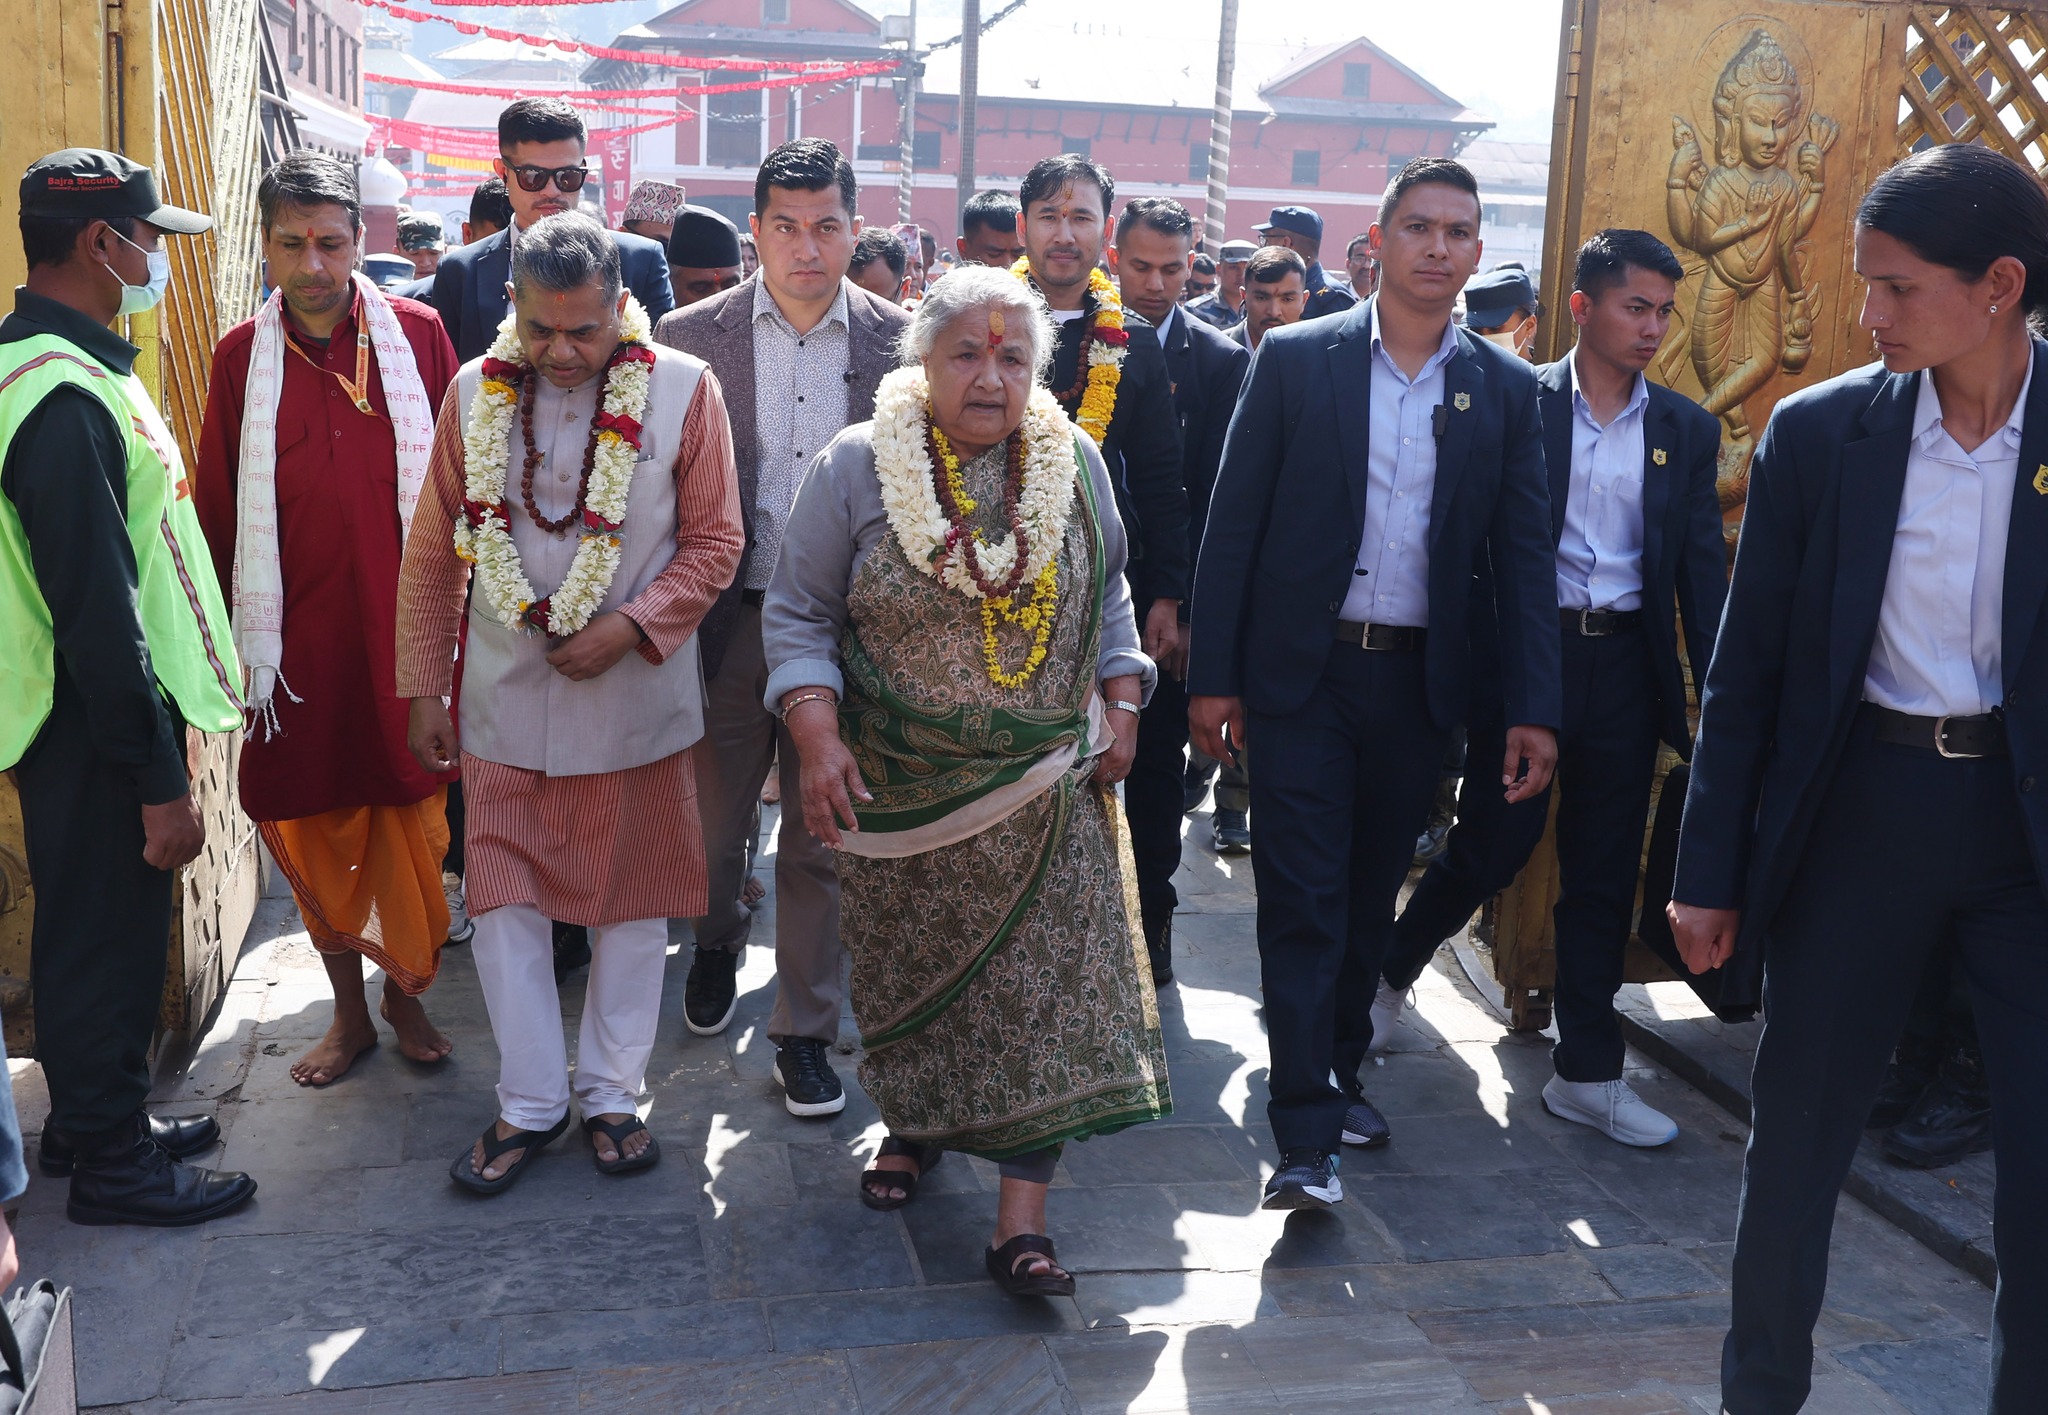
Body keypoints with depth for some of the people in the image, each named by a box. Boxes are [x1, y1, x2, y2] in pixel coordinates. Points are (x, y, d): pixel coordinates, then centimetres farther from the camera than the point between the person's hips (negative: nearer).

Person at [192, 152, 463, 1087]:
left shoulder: (417, 334, -1)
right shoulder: (241, 357, 2)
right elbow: (216, 508, 6)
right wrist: (227, 637, 3)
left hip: (404, 625, -1)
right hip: (297, 633, 1)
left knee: (411, 818, 6)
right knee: (311, 826, 9)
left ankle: (405, 993, 27)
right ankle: (349, 1010, 26)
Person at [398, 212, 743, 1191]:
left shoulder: (682, 390, -7)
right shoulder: (477, 391, 1)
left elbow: (714, 542, -3)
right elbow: (433, 555, 6)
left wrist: (630, 627, -16)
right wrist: (422, 690, 4)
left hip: (633, 698, -1)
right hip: (503, 700, 2)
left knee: (630, 902, 9)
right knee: (505, 900, 6)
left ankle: (612, 1093, 26)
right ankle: (529, 1102, 21)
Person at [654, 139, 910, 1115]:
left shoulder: (899, 341, -1)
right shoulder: (689, 336, -2)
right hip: (727, 619, 1)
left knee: (820, 842, 8)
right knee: (711, 822, 15)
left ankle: (804, 1031, 23)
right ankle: (718, 942, 46)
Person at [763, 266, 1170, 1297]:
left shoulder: (1075, 465, 2)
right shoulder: (857, 467, -6)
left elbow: (1107, 598, 15)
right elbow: (799, 612, -4)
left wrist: (1120, 706, 5)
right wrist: (818, 738, -15)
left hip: (1045, 789, 1)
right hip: (901, 784, -1)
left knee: (1043, 980, -4)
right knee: (911, 965, 13)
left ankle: (1021, 1219, 0)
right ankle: (914, 1124, 39)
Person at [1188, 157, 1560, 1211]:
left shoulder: (1505, 390, 4)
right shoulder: (1295, 359, -2)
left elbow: (1524, 558, 4)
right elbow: (1233, 522, -2)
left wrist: (1534, 709, -2)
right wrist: (1212, 676, -6)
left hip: (1419, 680, 3)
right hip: (1301, 669, -3)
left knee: (1371, 892, 15)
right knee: (1302, 897, -4)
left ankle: (1338, 1068, 34)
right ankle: (1306, 1135, 0)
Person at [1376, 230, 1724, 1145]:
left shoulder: (1688, 431, 8)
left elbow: (1702, 569, 8)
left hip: (1626, 665, 4)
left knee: (1605, 874, 9)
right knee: (1492, 846, 3)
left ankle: (1586, 1071, 20)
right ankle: (1392, 970, 31)